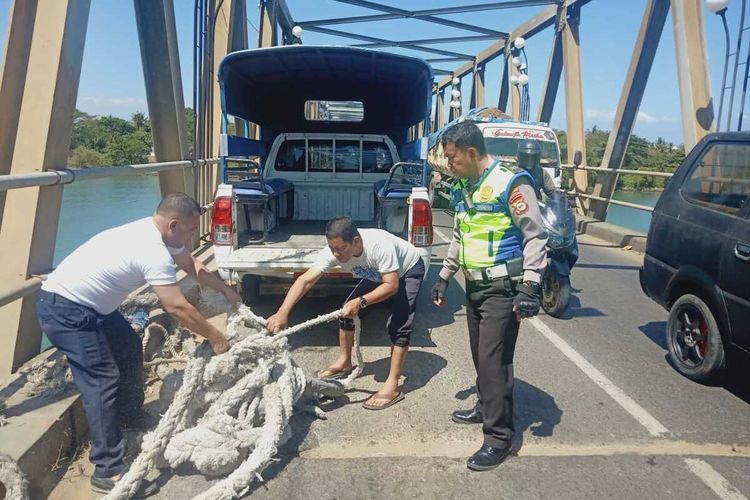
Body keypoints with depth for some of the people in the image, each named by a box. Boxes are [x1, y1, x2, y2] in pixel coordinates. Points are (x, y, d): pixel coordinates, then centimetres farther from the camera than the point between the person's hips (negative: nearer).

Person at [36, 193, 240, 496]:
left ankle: (130, 416, 38)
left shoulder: (156, 233, 3)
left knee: (129, 348, 19)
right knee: (103, 379, -13)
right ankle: (108, 471, -8)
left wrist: (227, 291, 19)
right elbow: (177, 307, -24)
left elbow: (192, 265, 18)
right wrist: (215, 337, -13)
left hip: (86, 304, 10)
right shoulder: (153, 251, -27)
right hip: (64, 309, -10)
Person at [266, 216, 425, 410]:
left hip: (409, 270, -6)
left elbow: (392, 285, -36)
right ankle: (344, 363, 21)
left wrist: (361, 301, -46)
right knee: (347, 310, 2)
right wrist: (282, 313, -44)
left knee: (398, 325, -19)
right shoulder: (334, 251, -27)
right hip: (378, 273, 6)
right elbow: (305, 280, -34)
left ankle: (392, 387, -12)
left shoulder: (380, 245, -42)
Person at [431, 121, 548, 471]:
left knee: (493, 360, -7)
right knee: (480, 355, 17)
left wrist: (529, 286, -20)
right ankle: (486, 408, 36)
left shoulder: (510, 183, -15)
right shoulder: (463, 188, 10)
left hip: (502, 289, -8)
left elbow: (535, 236, -14)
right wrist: (444, 277, 21)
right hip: (474, 286, 8)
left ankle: (498, 437, 3)